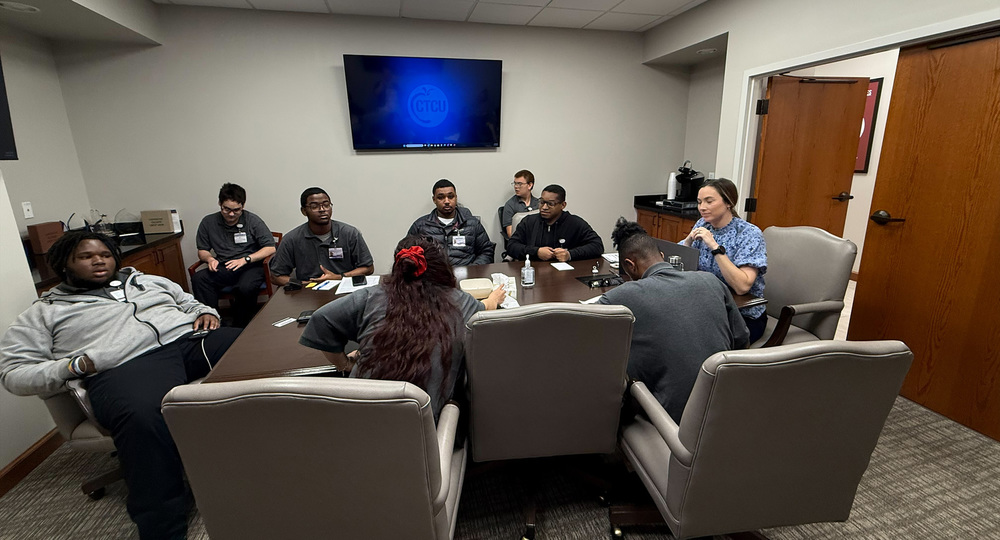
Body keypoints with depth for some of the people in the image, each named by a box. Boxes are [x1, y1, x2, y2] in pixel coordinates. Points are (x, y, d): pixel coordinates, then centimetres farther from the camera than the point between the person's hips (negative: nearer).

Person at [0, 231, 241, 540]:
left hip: (191, 338, 3)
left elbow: (189, 303, 35)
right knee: (142, 417, -41)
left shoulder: (148, 281, 32)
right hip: (126, 365, -3)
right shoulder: (45, 312, 23)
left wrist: (205, 313, 9)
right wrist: (76, 366, -5)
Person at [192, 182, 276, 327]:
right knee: (198, 278, -27)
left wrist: (245, 259, -16)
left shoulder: (252, 220, 0)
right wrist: (210, 259, -7)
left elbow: (271, 248, -5)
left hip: (251, 266, -3)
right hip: (223, 267, 4)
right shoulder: (208, 222, 9)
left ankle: (241, 329, -13)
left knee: (246, 287, -35)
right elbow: (202, 250, 18)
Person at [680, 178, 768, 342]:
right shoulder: (702, 225, 3)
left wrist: (715, 247, -28)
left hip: (744, 316, -5)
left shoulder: (749, 234, -14)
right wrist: (688, 241, -15)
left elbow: (742, 286, -26)